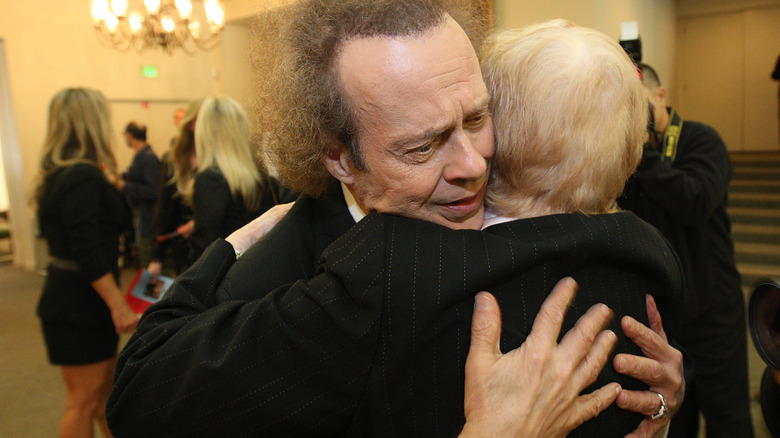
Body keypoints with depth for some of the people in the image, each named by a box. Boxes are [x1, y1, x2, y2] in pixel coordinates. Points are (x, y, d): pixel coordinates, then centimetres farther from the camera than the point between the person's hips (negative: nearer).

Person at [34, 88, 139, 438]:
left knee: (104, 389, 20)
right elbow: (89, 254, -26)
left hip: (71, 299, 10)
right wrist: (118, 305, -25)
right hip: (78, 306, -10)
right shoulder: (83, 178, -21)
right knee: (84, 400, 4)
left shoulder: (59, 174, 11)